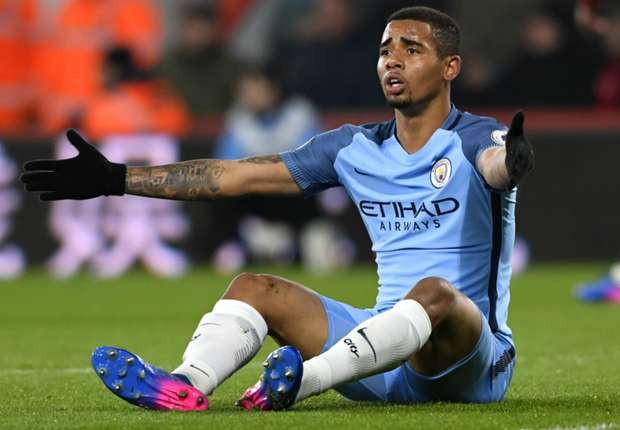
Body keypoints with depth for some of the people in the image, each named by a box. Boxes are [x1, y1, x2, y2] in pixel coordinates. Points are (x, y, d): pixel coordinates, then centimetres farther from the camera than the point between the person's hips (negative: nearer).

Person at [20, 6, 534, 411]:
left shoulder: (473, 140, -4)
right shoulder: (355, 148, 13)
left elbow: (495, 163, -30)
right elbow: (235, 176, 12)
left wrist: (509, 163, -56)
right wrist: (116, 179, 9)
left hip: (472, 358, -5)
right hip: (386, 351, 5)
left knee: (435, 291, -35)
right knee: (254, 288, -9)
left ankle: (305, 379, -56)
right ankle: (186, 384, -40)